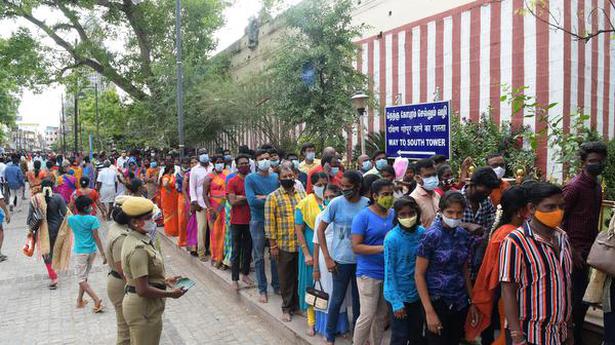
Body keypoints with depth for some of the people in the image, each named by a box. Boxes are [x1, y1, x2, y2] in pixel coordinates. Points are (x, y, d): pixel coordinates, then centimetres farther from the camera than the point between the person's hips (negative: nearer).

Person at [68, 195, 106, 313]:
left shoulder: (71, 219, -5)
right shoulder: (92, 219, -10)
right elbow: (96, 237, -12)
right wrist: (103, 253, -10)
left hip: (80, 251, -1)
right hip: (92, 251, 1)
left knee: (81, 279, 0)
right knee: (84, 276, 18)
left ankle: (96, 300, -15)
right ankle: (79, 300, 27)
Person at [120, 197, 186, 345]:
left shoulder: (136, 239, 3)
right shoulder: (138, 249, -27)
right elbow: (143, 290, -27)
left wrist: (164, 281, 10)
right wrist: (170, 293, -16)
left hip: (140, 305, 10)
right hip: (143, 308, -10)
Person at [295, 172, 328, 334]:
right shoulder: (305, 204, -5)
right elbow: (299, 230, -5)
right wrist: (307, 254, -9)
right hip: (312, 251, -1)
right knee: (312, 284, 8)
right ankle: (311, 322, 24)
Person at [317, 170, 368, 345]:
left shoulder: (368, 204, -7)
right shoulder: (336, 203, -11)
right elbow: (320, 229, -5)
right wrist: (327, 258, -9)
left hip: (361, 260, 2)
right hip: (341, 260, -2)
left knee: (359, 298, 16)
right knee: (337, 299, 9)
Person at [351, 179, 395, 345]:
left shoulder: (395, 214, 5)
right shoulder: (363, 216, -12)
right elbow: (356, 247, -16)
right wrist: (383, 248, -23)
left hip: (389, 273, 6)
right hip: (369, 274, -5)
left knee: (382, 316, 16)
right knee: (367, 316, 1)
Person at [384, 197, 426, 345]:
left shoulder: (422, 232, -6)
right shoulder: (392, 238, -19)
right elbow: (389, 272, -15)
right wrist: (396, 302, -15)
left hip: (418, 293, 5)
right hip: (399, 295, -5)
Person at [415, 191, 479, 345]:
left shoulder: (463, 235, 2)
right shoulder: (431, 235, -14)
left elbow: (465, 270, 12)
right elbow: (419, 274, -13)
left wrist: (472, 302, 9)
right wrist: (429, 311, -16)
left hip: (461, 302, 5)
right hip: (438, 302, -5)